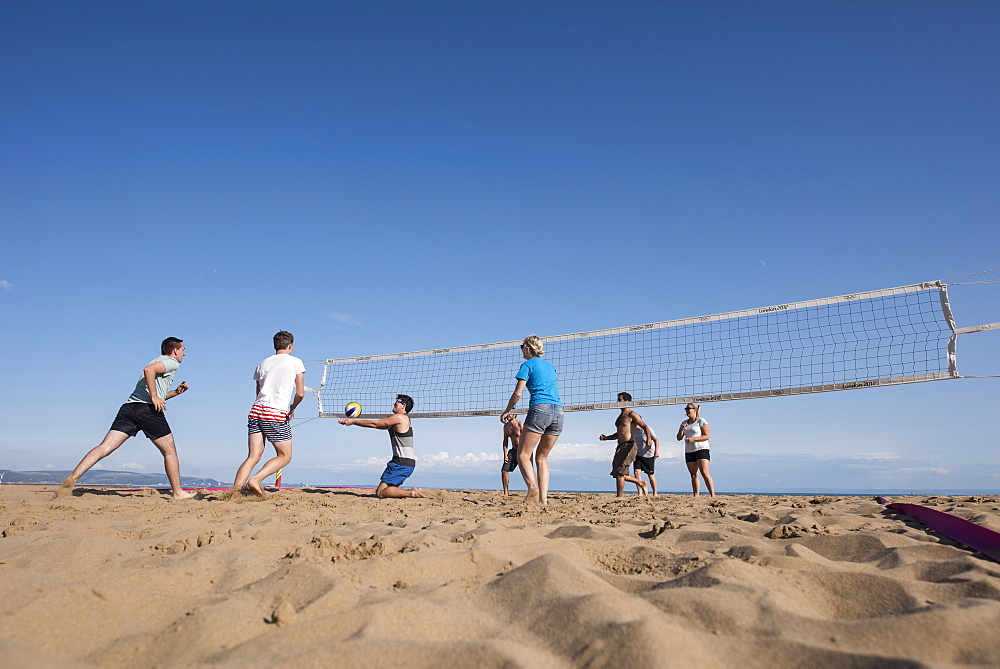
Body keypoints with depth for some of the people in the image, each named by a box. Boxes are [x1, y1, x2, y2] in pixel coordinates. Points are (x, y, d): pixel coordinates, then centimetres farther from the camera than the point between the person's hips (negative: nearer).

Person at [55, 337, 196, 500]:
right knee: (170, 452, 4)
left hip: (128, 407, 8)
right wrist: (155, 397, -16)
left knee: (105, 447, -4)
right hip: (147, 409, -8)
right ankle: (177, 492, 9)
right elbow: (148, 370, -18)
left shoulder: (159, 361, 32)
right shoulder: (172, 362, 4)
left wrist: (176, 392, 31)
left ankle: (73, 477, -20)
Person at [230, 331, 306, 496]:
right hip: (277, 414, -5)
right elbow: (300, 394, 0)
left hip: (256, 410, 5)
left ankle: (235, 490, -11)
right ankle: (256, 480, -10)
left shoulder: (263, 363, 20)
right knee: (285, 456, 7)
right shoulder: (295, 362, 5)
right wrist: (292, 409, 20)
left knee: (253, 457, 4)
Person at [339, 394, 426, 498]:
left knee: (380, 493, -10)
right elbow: (377, 425, 19)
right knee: (381, 490, 13)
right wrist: (353, 421, 14)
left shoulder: (399, 417, -9)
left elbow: (374, 424, -7)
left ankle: (412, 493, -18)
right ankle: (413, 492, 3)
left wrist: (353, 422, 2)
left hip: (402, 463, -10)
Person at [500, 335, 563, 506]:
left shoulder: (528, 365, 4)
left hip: (539, 409, -6)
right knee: (542, 457, 13)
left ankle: (532, 487, -25)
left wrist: (506, 411, 10)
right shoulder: (550, 366, 23)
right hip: (558, 411, 7)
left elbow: (517, 393, -2)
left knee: (523, 454, -2)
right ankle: (543, 498, 3)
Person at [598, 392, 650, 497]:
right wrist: (606, 438, 15)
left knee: (619, 472, -12)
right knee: (621, 474, 11)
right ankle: (641, 483, 27)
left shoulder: (632, 415, -6)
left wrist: (649, 438, -29)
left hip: (629, 446, -9)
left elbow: (645, 427, -12)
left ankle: (619, 496, -6)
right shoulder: (620, 416, 20)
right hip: (620, 447, 9)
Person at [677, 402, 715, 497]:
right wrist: (682, 429, -5)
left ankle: (713, 495, -15)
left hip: (702, 450, -6)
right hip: (689, 452, 6)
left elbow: (706, 436, -10)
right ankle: (695, 496, 4)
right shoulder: (684, 423, 16)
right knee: (693, 475, 3)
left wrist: (693, 439, -22)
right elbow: (679, 438, 14)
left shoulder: (701, 421, -2)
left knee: (704, 473, -16)